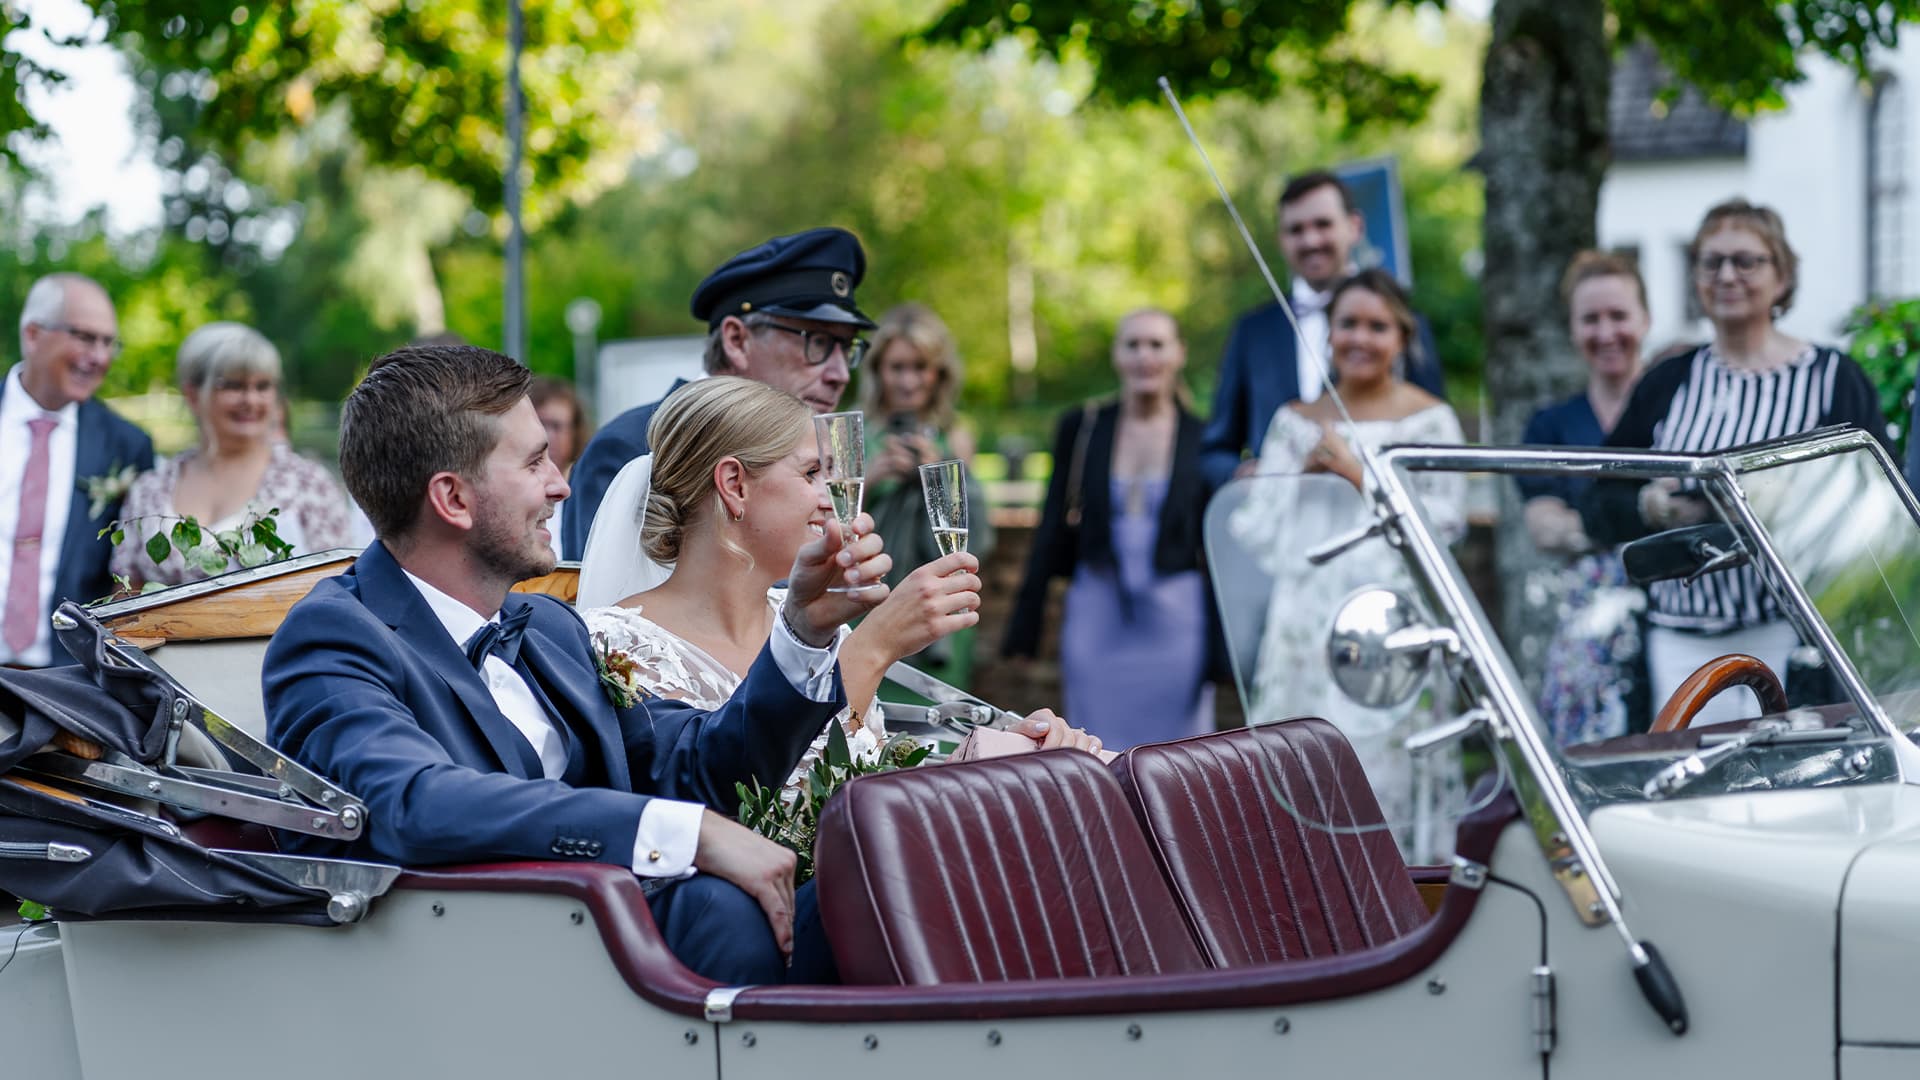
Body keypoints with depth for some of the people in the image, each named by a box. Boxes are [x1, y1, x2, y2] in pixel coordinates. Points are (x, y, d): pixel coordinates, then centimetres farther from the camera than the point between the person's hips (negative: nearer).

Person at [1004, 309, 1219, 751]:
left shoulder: (1201, 438, 2)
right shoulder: (1082, 428, 5)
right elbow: (1054, 528, 8)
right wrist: (1026, 622, 5)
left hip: (1175, 619, -1)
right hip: (1096, 616, 1)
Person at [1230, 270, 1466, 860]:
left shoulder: (1430, 421, 5)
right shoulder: (1295, 422, 15)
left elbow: (1445, 523, -6)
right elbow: (1256, 528, 12)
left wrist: (1358, 472, -8)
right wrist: (1303, 472, -3)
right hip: (1307, 629, 3)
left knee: (1387, 765, -10)